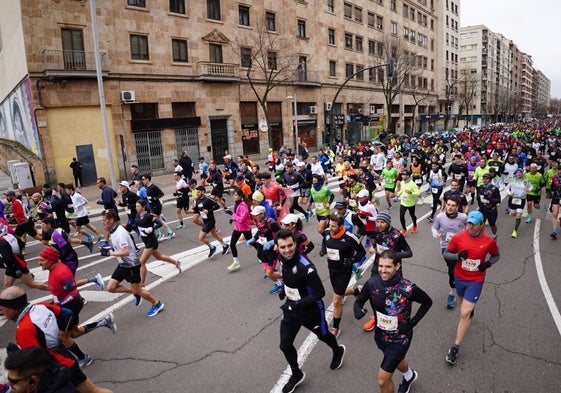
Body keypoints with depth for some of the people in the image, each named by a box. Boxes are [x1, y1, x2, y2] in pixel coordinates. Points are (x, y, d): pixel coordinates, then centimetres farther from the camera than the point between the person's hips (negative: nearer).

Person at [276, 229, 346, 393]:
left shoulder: (305, 267, -34)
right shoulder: (283, 259, -11)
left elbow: (319, 293, -28)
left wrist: (296, 305, -31)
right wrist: (284, 290, 1)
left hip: (311, 311, -5)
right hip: (291, 309, 5)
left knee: (323, 335, 23)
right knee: (285, 345, 7)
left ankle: (338, 351, 58)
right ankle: (296, 375, 35)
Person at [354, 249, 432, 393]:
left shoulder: (408, 288, -27)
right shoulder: (372, 283, -20)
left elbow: (427, 302, -7)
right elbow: (359, 301, -5)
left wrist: (413, 322, -13)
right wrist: (358, 310, -27)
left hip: (400, 338, -4)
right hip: (380, 335, 4)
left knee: (382, 380, -3)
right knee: (396, 360, 33)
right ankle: (410, 375, 67)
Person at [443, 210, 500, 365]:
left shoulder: (489, 241, -13)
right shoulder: (458, 238, -14)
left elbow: (496, 255, 6)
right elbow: (446, 254, -5)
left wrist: (488, 263, -14)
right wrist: (458, 255, -25)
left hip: (476, 281, -2)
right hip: (459, 278, 2)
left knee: (464, 314, -8)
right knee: (464, 305, 26)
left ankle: (455, 347, 3)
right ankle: (470, 309, 64)